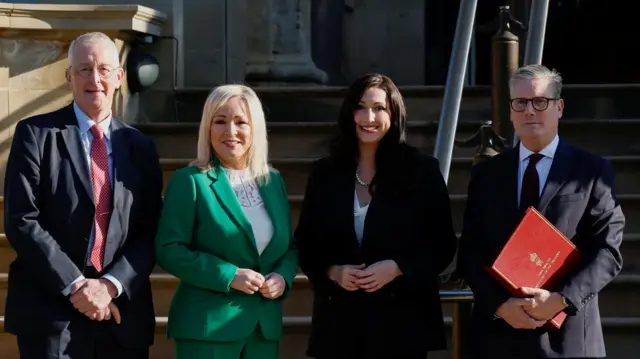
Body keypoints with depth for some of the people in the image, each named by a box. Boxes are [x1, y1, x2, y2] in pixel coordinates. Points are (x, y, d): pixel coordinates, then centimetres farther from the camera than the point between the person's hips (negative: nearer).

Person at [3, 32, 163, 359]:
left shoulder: (140, 147, 10)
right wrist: (75, 285, -13)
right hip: (51, 313, -3)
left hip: (122, 315, 3)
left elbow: (151, 232, 5)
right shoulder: (36, 134, 0)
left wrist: (111, 285, -10)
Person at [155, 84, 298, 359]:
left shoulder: (273, 181, 12)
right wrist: (228, 276, -18)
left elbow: (289, 247, 17)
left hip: (265, 324, 5)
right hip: (208, 324, -5)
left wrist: (283, 277, -4)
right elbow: (168, 250, -10)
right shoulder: (190, 181, -4)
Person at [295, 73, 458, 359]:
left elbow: (443, 245, 1)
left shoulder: (421, 171, 2)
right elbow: (305, 245, 11)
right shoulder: (324, 174, 9)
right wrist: (333, 272, -9)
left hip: (402, 319, -2)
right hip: (340, 320, 2)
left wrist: (397, 268, -14)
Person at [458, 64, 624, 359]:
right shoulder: (486, 174, 9)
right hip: (498, 333, 2)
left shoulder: (592, 171, 2)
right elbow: (470, 252, 5)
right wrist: (499, 304, -11)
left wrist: (561, 299, -17)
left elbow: (607, 250, -5)